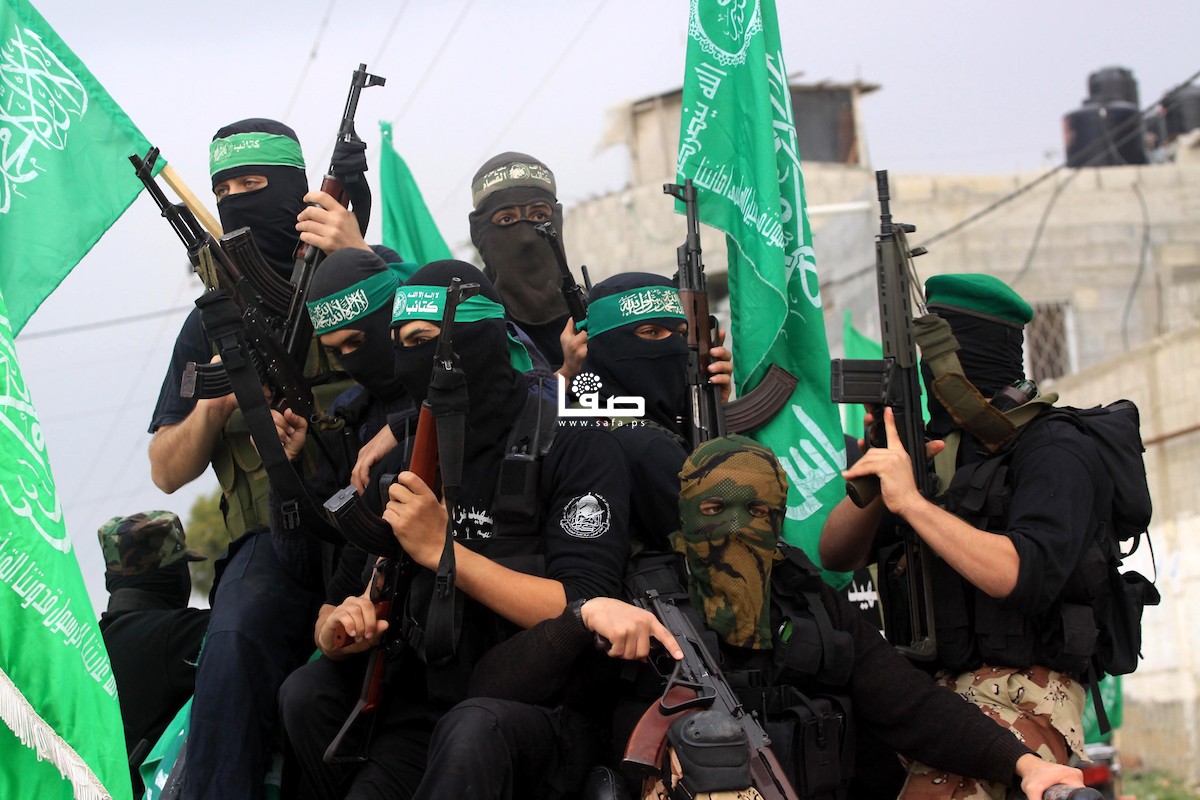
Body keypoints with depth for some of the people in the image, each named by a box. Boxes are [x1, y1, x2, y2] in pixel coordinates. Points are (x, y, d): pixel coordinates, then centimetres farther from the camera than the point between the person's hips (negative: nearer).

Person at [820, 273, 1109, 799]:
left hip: (1017, 702, -8)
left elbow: (1022, 576, -22)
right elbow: (837, 554, 11)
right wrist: (877, 482, -7)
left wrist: (911, 501, -22)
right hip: (931, 696, 8)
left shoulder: (1051, 450, -6)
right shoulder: (938, 448, 15)